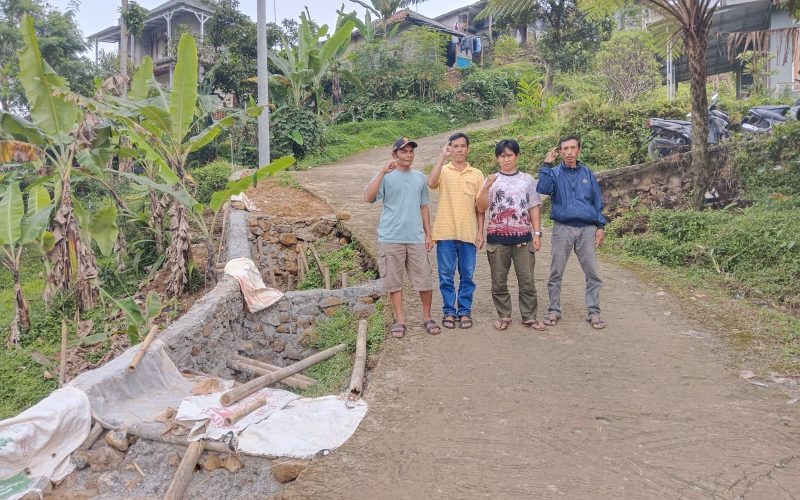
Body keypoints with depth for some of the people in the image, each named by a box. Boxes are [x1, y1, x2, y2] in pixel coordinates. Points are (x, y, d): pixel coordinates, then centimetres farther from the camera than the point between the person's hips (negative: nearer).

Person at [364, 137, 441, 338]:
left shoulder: (420, 177, 12)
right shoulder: (386, 176, -2)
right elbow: (368, 197, -17)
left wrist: (428, 234, 13)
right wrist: (383, 172, -23)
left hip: (416, 238, 3)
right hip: (391, 238, -3)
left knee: (425, 280, 3)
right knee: (394, 281, 4)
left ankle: (427, 318, 19)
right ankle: (399, 320, 16)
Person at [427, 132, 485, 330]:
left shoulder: (477, 174, 7)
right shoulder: (443, 171, 2)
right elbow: (431, 183, -22)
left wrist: (480, 232, 2)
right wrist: (442, 156, -20)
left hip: (468, 233, 1)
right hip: (445, 233, -1)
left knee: (467, 276, 8)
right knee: (446, 276, 6)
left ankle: (465, 311, 19)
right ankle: (448, 311, 18)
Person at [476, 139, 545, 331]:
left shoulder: (527, 180, 9)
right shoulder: (491, 180, 6)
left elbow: (534, 207, 9)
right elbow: (481, 208, -2)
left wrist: (537, 233, 1)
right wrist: (486, 188, -17)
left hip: (523, 238, 0)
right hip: (497, 238, 0)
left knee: (527, 280, 1)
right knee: (499, 281, 5)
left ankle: (529, 317, 11)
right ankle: (504, 316, 17)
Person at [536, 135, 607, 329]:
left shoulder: (587, 173, 11)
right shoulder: (554, 173, 4)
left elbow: (597, 201, 12)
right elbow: (543, 189, -17)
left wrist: (601, 226, 5)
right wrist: (547, 164, -16)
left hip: (587, 228, 2)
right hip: (563, 228, -1)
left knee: (593, 273, -1)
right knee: (556, 273, 3)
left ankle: (594, 313, 6)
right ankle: (554, 311, 13)